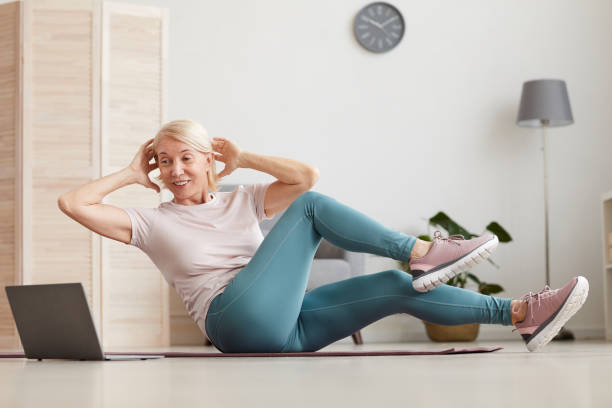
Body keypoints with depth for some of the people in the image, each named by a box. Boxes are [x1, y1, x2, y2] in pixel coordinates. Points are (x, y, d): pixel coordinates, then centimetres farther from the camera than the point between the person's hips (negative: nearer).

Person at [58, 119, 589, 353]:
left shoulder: (240, 201, 21)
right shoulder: (152, 222, 9)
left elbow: (306, 174, 11)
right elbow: (72, 203, -1)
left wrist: (243, 158, 15)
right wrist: (131, 174, 10)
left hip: (285, 326, 6)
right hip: (238, 322, -6)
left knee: (397, 287, -9)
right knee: (310, 207, -15)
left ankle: (523, 316, -11)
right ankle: (423, 253, -20)